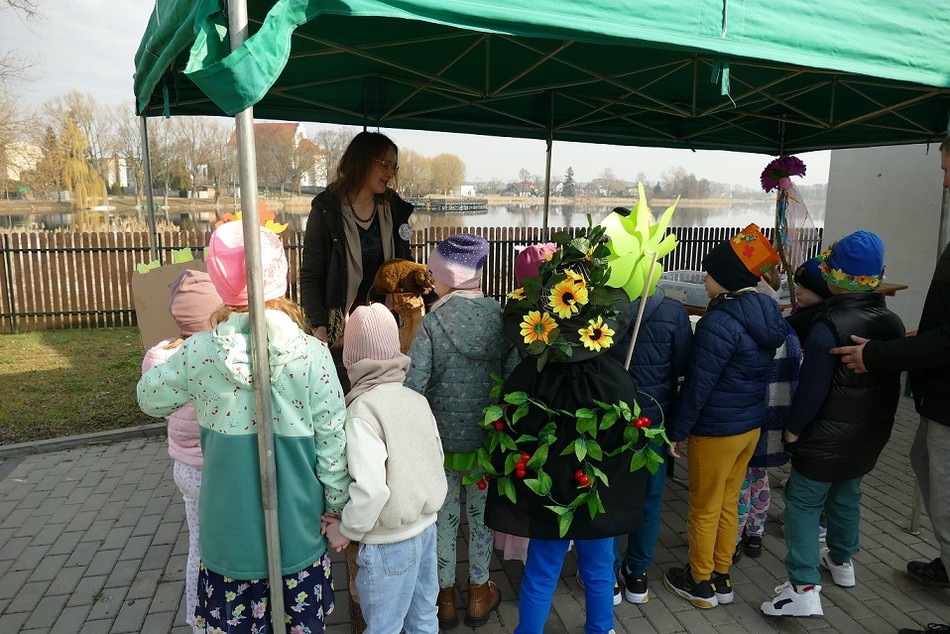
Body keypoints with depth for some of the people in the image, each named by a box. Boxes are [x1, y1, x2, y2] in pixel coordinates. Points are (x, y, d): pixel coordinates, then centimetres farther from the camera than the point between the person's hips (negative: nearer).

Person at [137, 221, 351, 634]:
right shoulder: (312, 354, -18)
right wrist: (337, 510, 2)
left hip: (229, 533, 1)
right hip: (297, 533, -1)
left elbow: (150, 399, 6)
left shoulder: (198, 352, -14)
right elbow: (332, 446, -13)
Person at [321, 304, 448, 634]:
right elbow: (437, 458, 5)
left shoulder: (362, 411, -20)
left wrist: (347, 528, -9)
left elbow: (370, 489, -26)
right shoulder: (417, 399, -3)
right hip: (425, 526, 6)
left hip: (389, 541, -6)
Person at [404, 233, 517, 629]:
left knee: (444, 515, 16)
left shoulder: (433, 321, -17)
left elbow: (413, 385, -19)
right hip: (488, 436, 2)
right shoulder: (501, 318, -10)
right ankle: (479, 594, 36)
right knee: (481, 513, 19)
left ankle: (445, 597, 33)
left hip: (442, 436, -2)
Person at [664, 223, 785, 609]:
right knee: (728, 504, 20)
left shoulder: (719, 323, -25)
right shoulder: (765, 314, 3)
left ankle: (700, 583, 25)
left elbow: (697, 385, -22)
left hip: (716, 431, -8)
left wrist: (677, 430, -12)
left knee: (705, 508, 9)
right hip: (751, 425, 8)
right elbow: (761, 372, 11)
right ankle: (721, 578, 34)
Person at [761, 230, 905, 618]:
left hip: (827, 438, -7)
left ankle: (804, 587, -1)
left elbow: (812, 388, -21)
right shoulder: (893, 324, -1)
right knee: (847, 495, 24)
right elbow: (893, 383, 11)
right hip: (871, 436, 7)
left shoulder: (829, 327, -23)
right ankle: (842, 561, 42)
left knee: (803, 502, 1)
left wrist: (793, 428, -8)